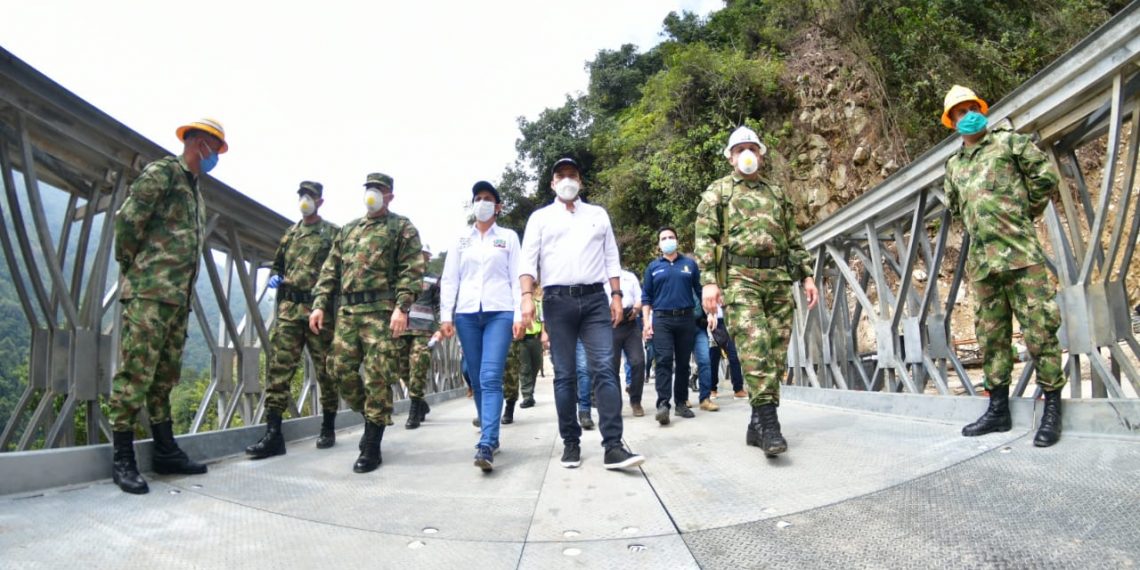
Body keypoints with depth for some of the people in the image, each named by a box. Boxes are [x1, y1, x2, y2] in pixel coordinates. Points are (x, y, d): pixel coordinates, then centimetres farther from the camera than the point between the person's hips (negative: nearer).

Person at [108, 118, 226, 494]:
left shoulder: (194, 188, 22)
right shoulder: (162, 172, -3)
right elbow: (127, 220, -12)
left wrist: (185, 290, 14)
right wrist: (132, 266, -2)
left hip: (178, 297, 9)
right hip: (150, 293, -8)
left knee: (166, 374, 11)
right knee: (136, 371, -6)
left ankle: (166, 452, 18)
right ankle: (122, 459, 1)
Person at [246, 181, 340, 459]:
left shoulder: (333, 233, 4)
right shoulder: (289, 233, 19)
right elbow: (277, 264, 28)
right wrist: (274, 277, 7)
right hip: (288, 310, 4)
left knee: (325, 370, 5)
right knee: (278, 368, -4)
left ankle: (328, 429, 18)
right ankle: (273, 434, -2)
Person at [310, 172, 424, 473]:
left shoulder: (402, 227, 5)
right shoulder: (348, 229, 23)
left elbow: (412, 270, -6)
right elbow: (330, 270, 21)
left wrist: (401, 307, -17)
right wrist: (320, 304, 10)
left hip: (381, 311, -6)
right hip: (346, 310, 6)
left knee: (377, 377, -6)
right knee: (342, 370, 4)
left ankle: (372, 448, 3)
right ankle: (372, 419, 27)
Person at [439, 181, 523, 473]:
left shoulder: (509, 237, 10)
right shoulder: (461, 239, 15)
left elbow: (517, 278, 5)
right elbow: (449, 279, 11)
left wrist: (519, 315, -4)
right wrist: (446, 316, 3)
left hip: (500, 312, -3)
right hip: (467, 313, 3)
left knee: (491, 378, -15)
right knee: (477, 380, 6)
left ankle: (486, 445, -20)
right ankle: (491, 436, 19)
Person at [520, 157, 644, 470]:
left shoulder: (598, 214, 18)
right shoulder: (540, 217, 12)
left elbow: (611, 257, 15)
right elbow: (528, 260, 3)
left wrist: (616, 296, 5)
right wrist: (527, 296, -12)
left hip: (595, 299, 1)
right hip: (558, 301, -1)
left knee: (604, 370, -8)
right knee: (564, 375, 3)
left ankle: (613, 446, -9)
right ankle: (571, 442, 13)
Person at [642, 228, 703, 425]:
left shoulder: (690, 264, 12)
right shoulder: (653, 267, 10)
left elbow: (700, 291, 11)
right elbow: (646, 297, 8)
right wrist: (647, 321, -2)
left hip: (686, 319, 2)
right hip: (662, 319, -1)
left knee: (683, 363, 6)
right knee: (664, 361, -12)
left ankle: (681, 403, 14)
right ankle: (663, 404, -16)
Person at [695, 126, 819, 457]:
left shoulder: (777, 194, 24)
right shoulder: (717, 192, 11)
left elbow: (794, 240, 24)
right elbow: (704, 239, 1)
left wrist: (807, 276, 12)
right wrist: (709, 281, -11)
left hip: (779, 280, 5)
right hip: (739, 278, -4)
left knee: (776, 353, 1)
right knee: (754, 345, -19)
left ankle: (758, 426, 9)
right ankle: (768, 420, -18)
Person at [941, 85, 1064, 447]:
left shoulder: (1010, 142, 5)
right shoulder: (953, 164, 18)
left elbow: (1047, 177, 2)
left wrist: (1022, 212, 11)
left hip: (1021, 254, -5)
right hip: (981, 261, 5)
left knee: (1039, 329, -4)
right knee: (991, 335, 8)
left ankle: (1052, 410, 7)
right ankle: (998, 409, 17)